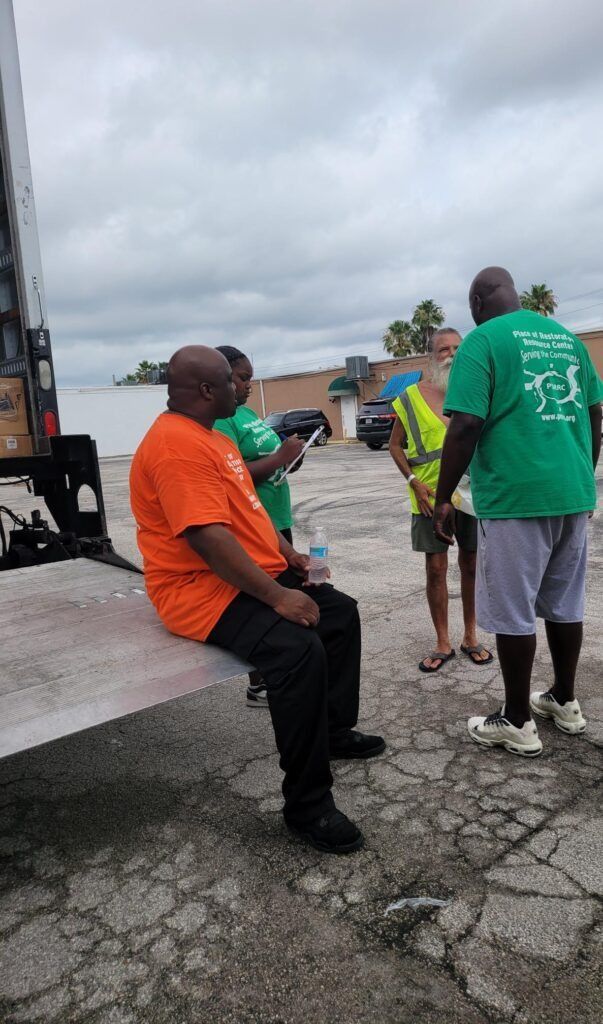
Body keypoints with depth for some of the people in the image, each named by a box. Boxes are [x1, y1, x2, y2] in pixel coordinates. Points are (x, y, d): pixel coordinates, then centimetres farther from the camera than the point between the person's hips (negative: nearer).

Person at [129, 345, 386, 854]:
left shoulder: (212, 437, 15)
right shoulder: (178, 445, -20)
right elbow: (208, 538, -29)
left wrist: (290, 555, 13)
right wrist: (277, 596, -26)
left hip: (256, 574, 11)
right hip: (203, 590, -11)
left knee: (341, 611, 14)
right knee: (299, 649, -31)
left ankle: (335, 729, 27)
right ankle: (307, 804, -16)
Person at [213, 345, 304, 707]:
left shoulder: (246, 412, 15)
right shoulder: (219, 420, -15)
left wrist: (286, 452, 5)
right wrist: (281, 457, -22)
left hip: (276, 519, 10)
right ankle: (260, 685, 11)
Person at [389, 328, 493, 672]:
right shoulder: (411, 397, 0)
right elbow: (396, 445, 6)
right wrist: (414, 482, -6)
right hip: (430, 498, -1)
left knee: (471, 565, 9)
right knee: (436, 569, 3)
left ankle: (471, 636, 25)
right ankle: (443, 643, 16)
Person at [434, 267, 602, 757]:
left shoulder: (483, 340, -7)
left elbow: (466, 427, -16)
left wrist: (443, 498, -9)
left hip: (515, 497, -7)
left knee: (513, 611, 3)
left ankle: (518, 722, 14)